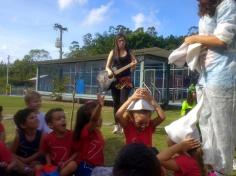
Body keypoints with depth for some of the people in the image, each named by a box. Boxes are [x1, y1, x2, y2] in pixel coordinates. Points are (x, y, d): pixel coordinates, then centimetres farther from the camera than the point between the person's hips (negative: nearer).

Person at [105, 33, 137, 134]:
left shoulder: (128, 52, 8)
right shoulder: (113, 52, 8)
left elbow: (134, 62, 6)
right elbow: (107, 66, 7)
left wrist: (134, 64, -17)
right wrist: (109, 71, -14)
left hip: (126, 79, -1)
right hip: (115, 79, 1)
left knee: (123, 101, -11)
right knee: (116, 103, 5)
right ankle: (117, 125, 14)